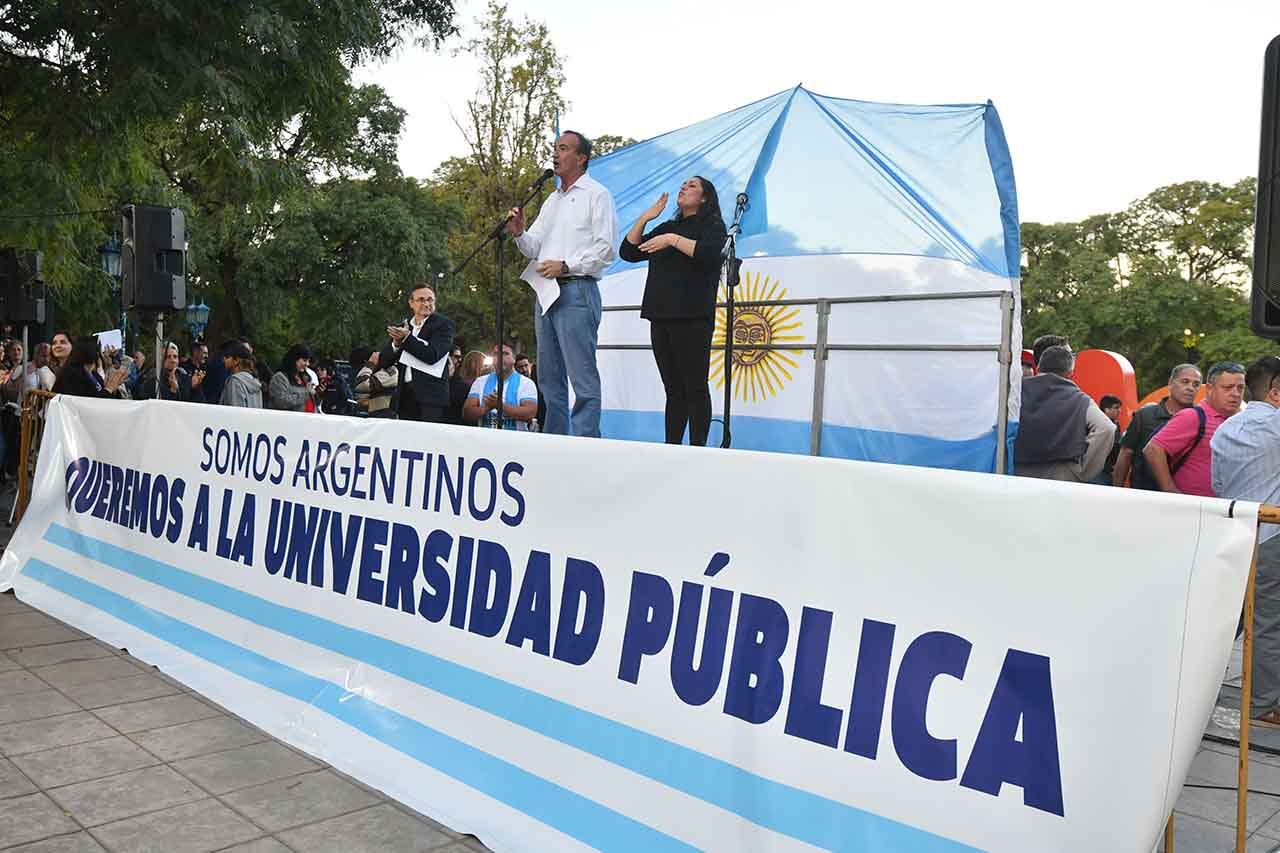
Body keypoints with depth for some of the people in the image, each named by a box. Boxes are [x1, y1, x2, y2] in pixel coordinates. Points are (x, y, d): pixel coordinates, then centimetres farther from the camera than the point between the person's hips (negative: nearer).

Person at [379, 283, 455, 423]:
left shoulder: (443, 324, 0)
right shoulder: (402, 327, 17)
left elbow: (433, 356, -13)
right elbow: (383, 362, 13)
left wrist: (407, 338, -13)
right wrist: (396, 344, -6)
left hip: (431, 395, -5)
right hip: (405, 395, 5)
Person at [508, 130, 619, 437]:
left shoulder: (596, 194, 0)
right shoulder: (552, 200, 24)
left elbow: (606, 248, -10)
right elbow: (533, 248, 20)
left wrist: (566, 265, -16)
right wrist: (519, 233, -1)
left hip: (576, 291, -8)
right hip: (545, 292, 8)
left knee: (583, 379, -10)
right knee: (550, 380, 9)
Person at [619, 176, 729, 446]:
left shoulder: (711, 225, 7)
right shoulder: (667, 227, 25)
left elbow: (708, 253, -15)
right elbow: (627, 252, 19)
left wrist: (673, 240, -14)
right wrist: (644, 219, 10)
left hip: (692, 318, -6)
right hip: (660, 317, 6)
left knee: (695, 388, -7)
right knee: (673, 389, 6)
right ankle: (671, 449, 7)